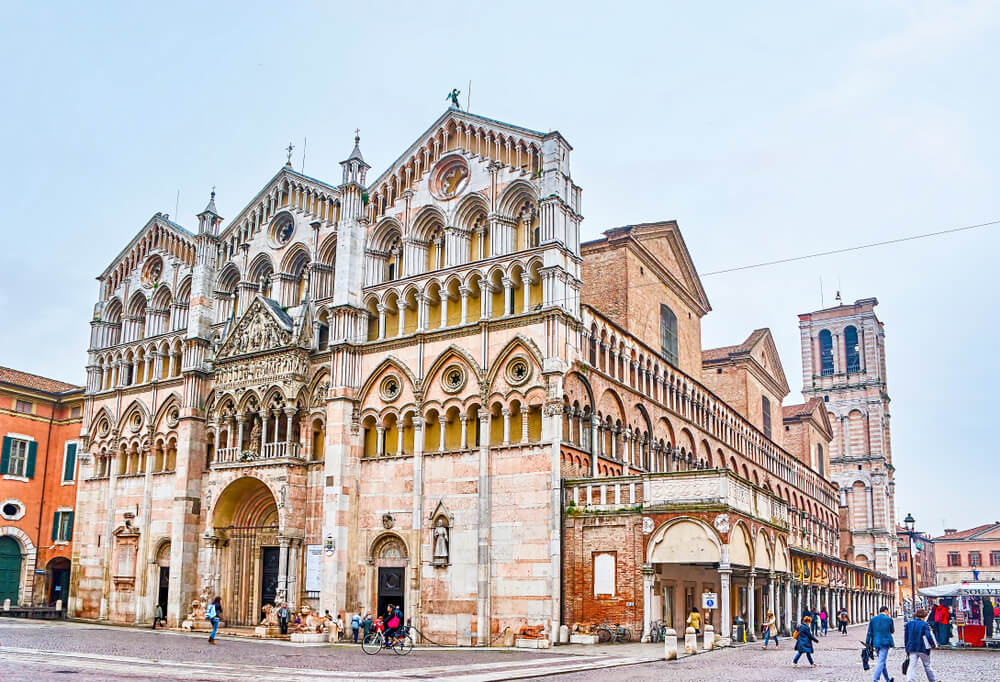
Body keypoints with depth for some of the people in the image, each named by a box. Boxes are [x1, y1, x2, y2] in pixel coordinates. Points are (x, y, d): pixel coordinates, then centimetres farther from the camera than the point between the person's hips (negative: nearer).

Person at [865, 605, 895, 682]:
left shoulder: (873, 619, 4)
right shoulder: (889, 619, -6)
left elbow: (869, 633, 2)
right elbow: (892, 631, 9)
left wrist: (867, 644, 4)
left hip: (876, 643, 5)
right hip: (885, 643, -5)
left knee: (882, 661, 19)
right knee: (881, 662, -5)